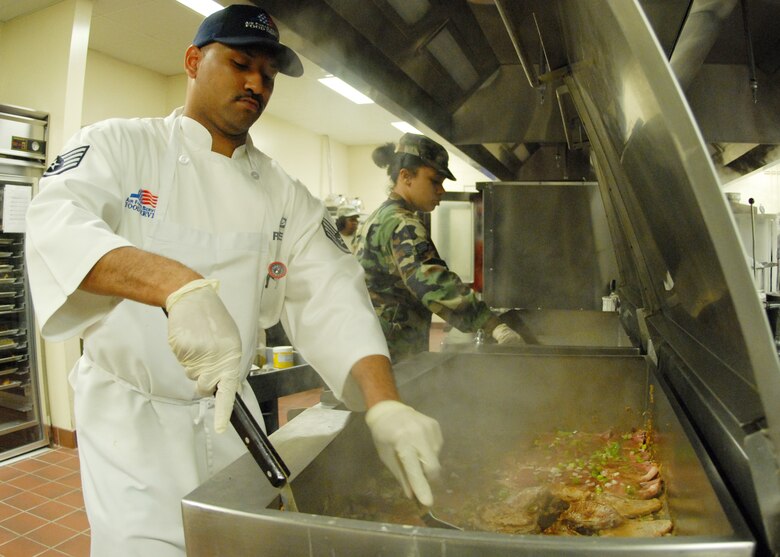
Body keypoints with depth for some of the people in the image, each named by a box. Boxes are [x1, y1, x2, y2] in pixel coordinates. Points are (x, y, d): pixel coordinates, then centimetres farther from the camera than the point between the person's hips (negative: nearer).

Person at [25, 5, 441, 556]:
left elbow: (332, 294, -10)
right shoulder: (119, 145, -6)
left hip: (230, 411, 4)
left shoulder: (285, 194, 1)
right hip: (130, 409, -3)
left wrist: (385, 404, -26)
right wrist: (179, 285, -45)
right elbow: (55, 230, -25)